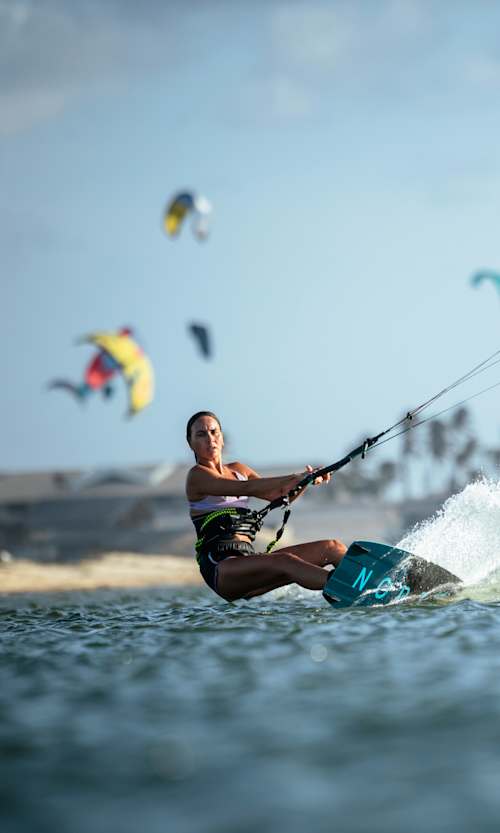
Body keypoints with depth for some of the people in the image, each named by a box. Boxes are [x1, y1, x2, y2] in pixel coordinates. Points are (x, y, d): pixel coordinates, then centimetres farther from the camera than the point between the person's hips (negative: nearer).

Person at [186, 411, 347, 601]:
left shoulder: (237, 470, 23)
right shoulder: (197, 475, -1)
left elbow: (279, 495, 13)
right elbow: (245, 488, -17)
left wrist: (307, 479, -8)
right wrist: (294, 478, -26)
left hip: (248, 559, 8)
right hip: (220, 567, -8)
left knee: (333, 548, -3)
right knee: (284, 561, -36)